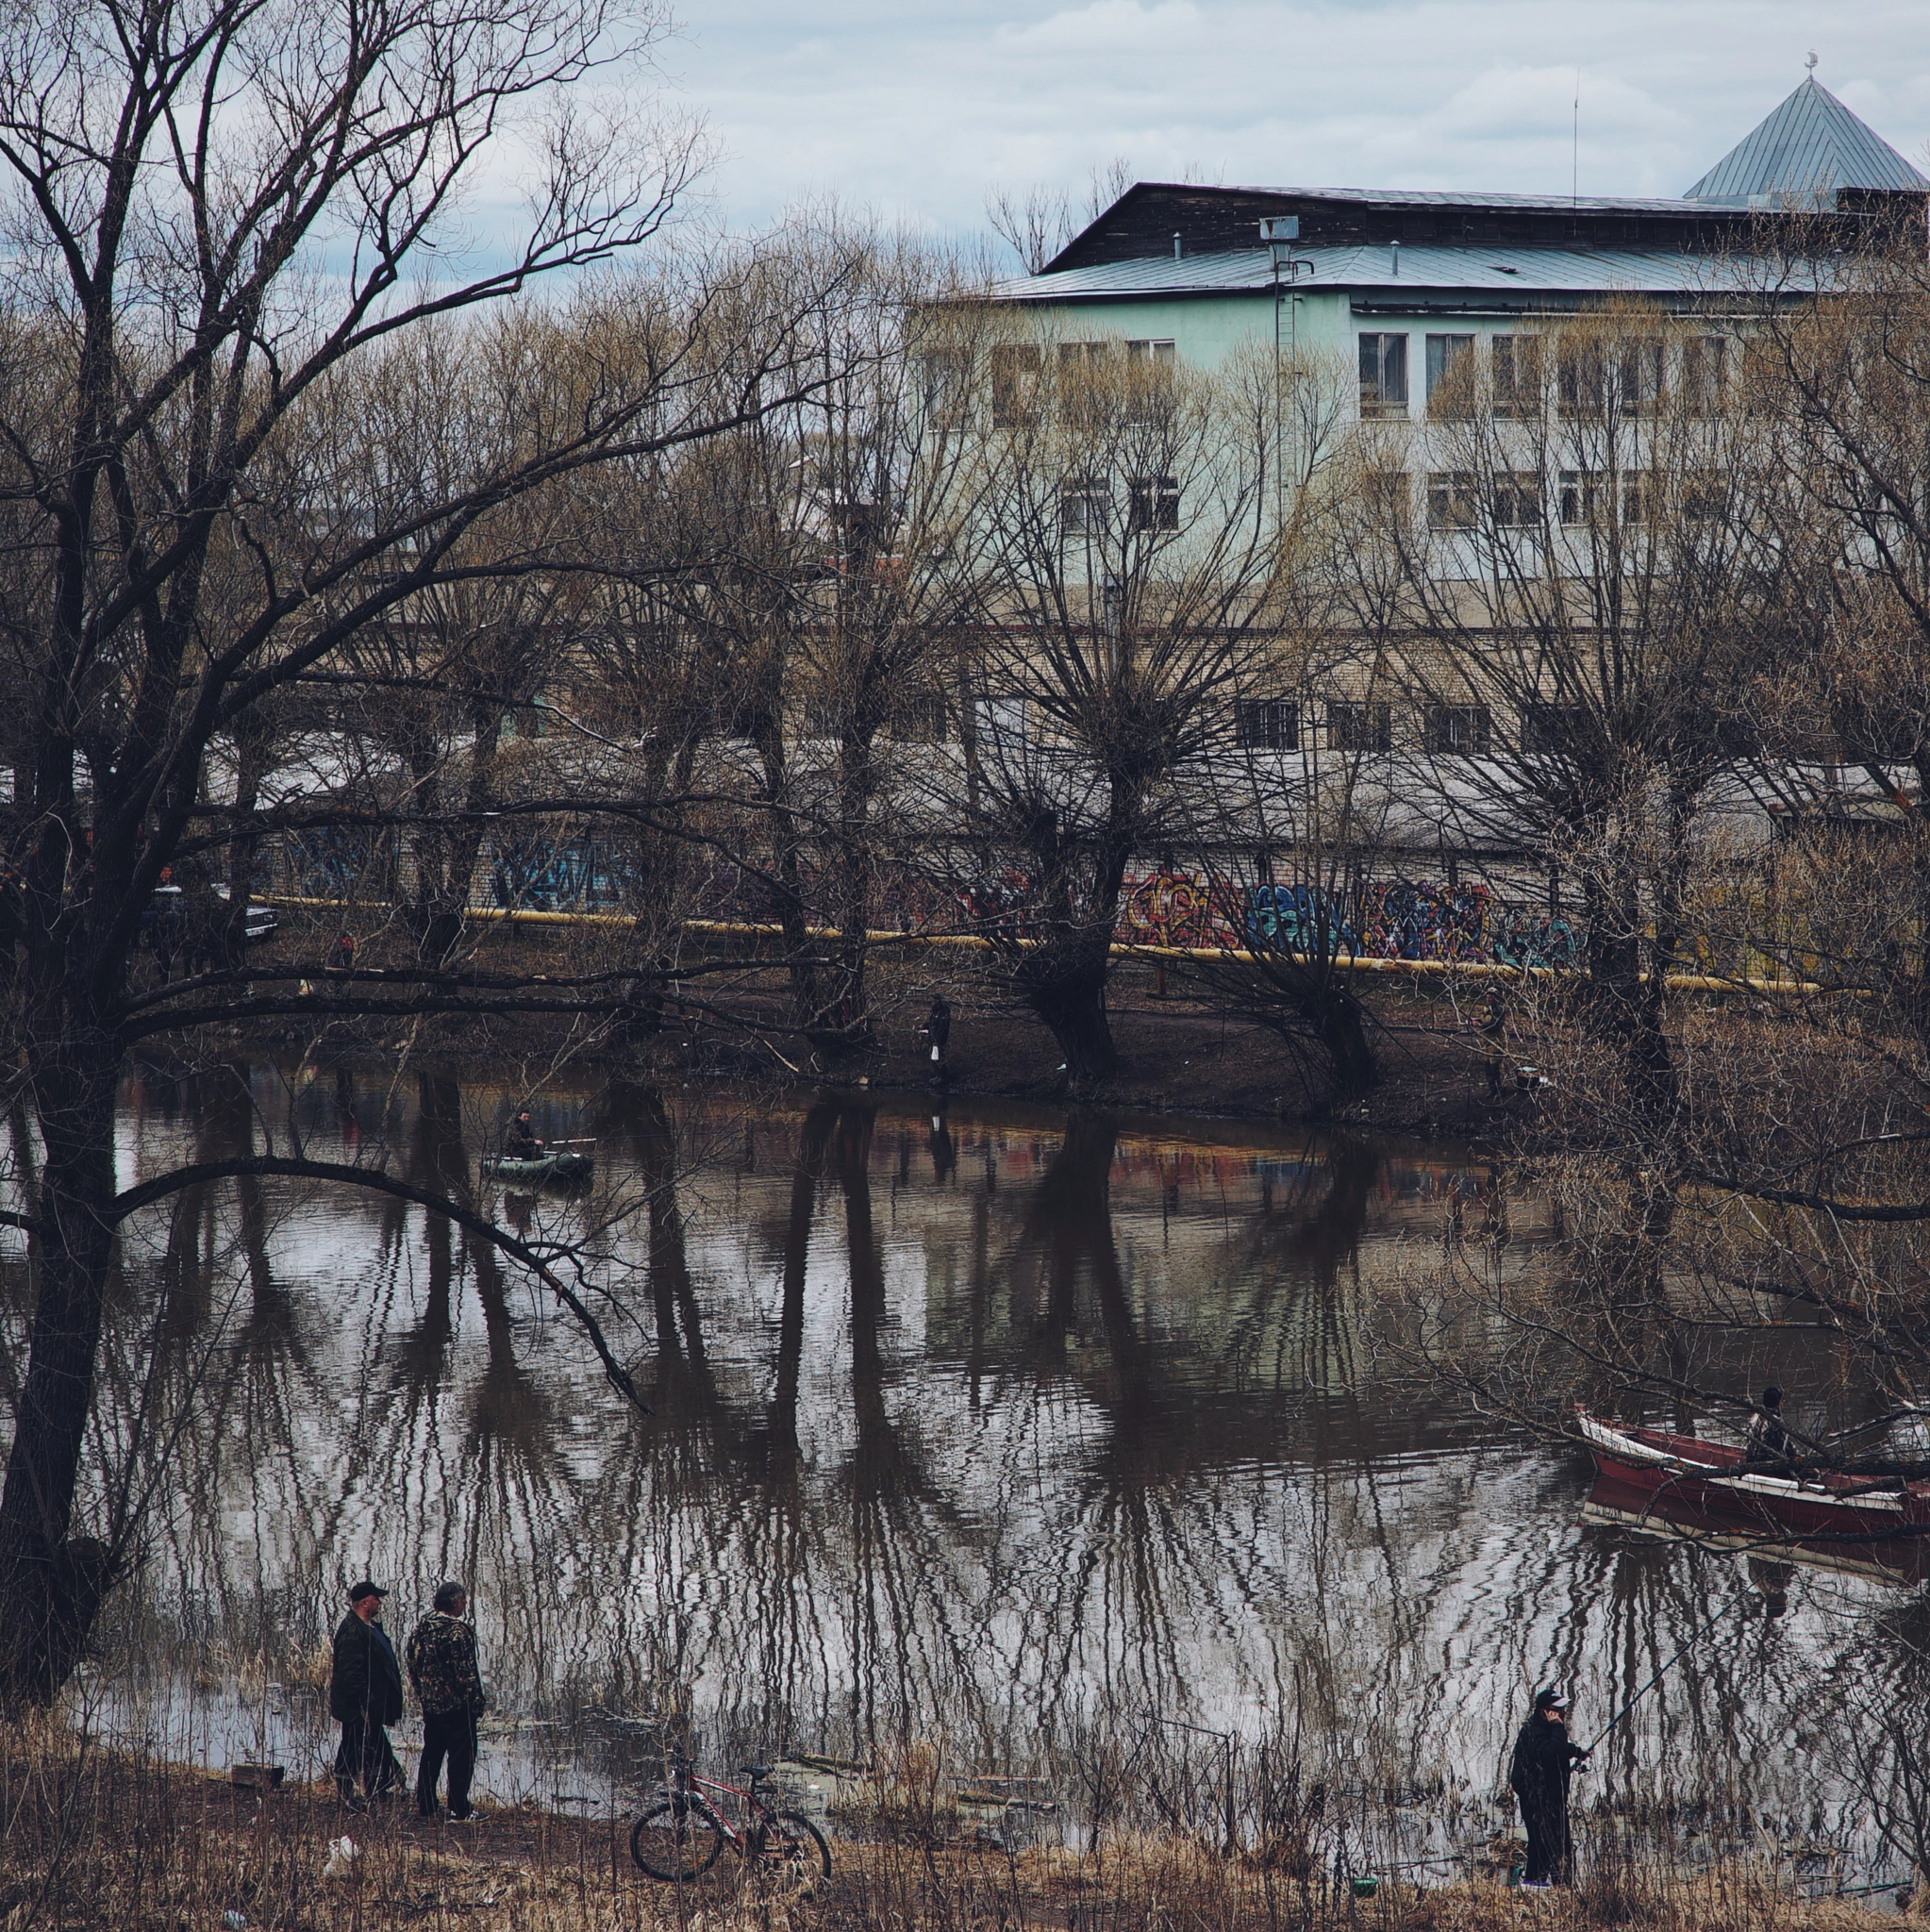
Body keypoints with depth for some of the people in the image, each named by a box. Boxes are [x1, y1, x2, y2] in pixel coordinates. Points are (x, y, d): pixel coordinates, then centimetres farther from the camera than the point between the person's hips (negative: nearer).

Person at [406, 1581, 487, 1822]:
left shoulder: (420, 1628, 6)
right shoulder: (458, 1631, -17)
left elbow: (412, 1665, 13)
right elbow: (466, 1672, -19)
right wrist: (477, 1702, -11)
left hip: (429, 1703, 7)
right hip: (457, 1705, -7)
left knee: (430, 1755, 15)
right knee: (461, 1756, -1)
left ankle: (425, 1807, 17)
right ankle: (459, 1810, 0)